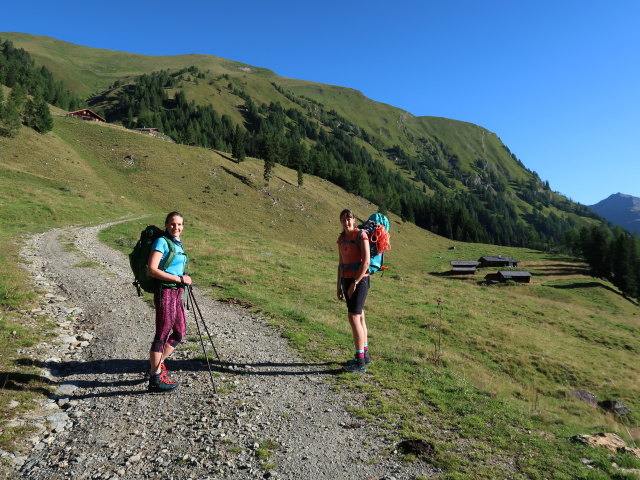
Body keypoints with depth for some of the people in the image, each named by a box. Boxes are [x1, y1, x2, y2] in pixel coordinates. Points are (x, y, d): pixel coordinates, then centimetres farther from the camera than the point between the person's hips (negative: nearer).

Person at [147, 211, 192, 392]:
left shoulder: (178, 244, 14)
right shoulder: (162, 242, -10)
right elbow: (152, 270, -19)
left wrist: (184, 278, 9)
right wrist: (179, 278, -18)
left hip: (177, 293, 9)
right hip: (165, 292, -9)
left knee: (180, 331, 16)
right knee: (162, 334, -1)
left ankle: (156, 364, 32)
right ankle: (156, 378, 11)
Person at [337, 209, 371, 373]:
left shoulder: (361, 235, -12)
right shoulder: (341, 239, 12)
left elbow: (366, 261, -18)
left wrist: (355, 283, -19)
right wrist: (339, 285, 12)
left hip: (360, 280, -8)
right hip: (347, 280, 8)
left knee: (353, 318, -13)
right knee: (359, 316, 13)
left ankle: (360, 362, -8)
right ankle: (365, 354, 24)